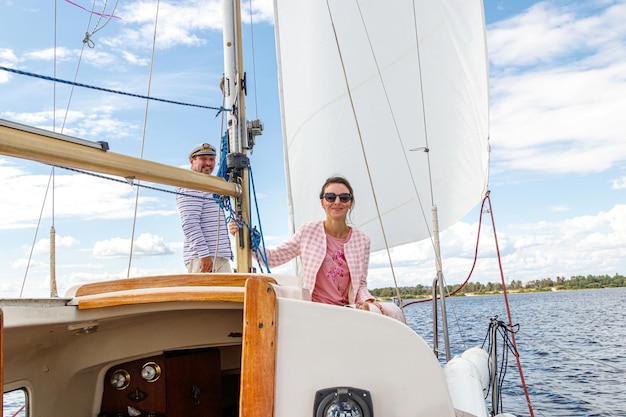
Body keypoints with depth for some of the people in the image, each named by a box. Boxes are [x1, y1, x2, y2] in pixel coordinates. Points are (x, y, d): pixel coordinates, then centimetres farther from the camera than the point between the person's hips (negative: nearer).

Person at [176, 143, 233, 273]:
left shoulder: (211, 187, 26)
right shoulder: (190, 187, -5)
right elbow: (190, 224, -16)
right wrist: (204, 254, -22)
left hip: (222, 257, 9)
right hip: (201, 257, -9)